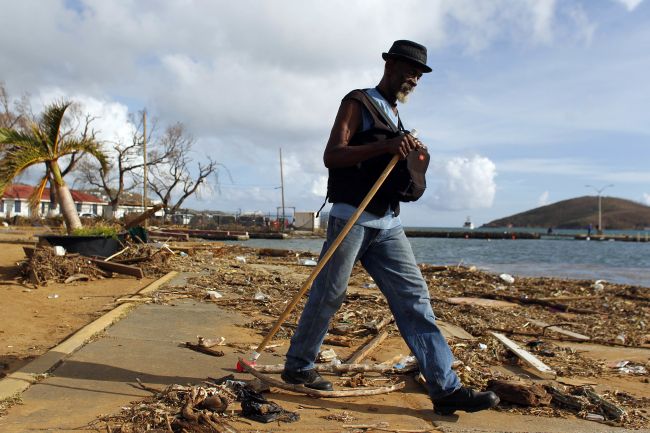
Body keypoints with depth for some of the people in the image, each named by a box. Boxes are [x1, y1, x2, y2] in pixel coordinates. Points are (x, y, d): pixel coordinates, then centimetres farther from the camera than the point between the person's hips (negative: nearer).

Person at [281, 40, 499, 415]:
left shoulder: (396, 117, 23)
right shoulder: (358, 103, 0)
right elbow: (332, 155, -12)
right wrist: (386, 146, -22)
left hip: (388, 223, 7)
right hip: (351, 217, -7)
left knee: (414, 298, -2)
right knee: (327, 296, 1)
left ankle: (446, 388, -2)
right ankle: (297, 367, 20)